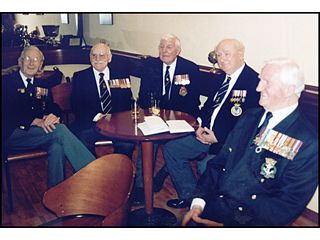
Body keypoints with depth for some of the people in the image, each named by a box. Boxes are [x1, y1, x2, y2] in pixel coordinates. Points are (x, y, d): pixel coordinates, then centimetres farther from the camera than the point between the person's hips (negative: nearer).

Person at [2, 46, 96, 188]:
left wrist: (53, 116, -13)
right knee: (60, 130, -30)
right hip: (13, 135, -4)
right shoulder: (6, 82, 6)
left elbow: (53, 108, 14)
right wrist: (36, 121, -21)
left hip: (42, 131, 5)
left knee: (57, 147, -32)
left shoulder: (43, 85, 23)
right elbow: (7, 114, -7)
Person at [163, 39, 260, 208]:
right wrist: (201, 126, 1)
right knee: (170, 148, 3)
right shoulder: (220, 78, 12)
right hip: (206, 134, 8)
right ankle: (189, 196, 13)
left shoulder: (254, 82, -14)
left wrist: (219, 137, -17)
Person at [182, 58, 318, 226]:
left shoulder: (307, 143, -12)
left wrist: (227, 221, -19)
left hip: (245, 219, -5)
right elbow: (219, 162, 8)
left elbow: (288, 206, -14)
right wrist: (198, 201, -6)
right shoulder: (250, 117, 9)